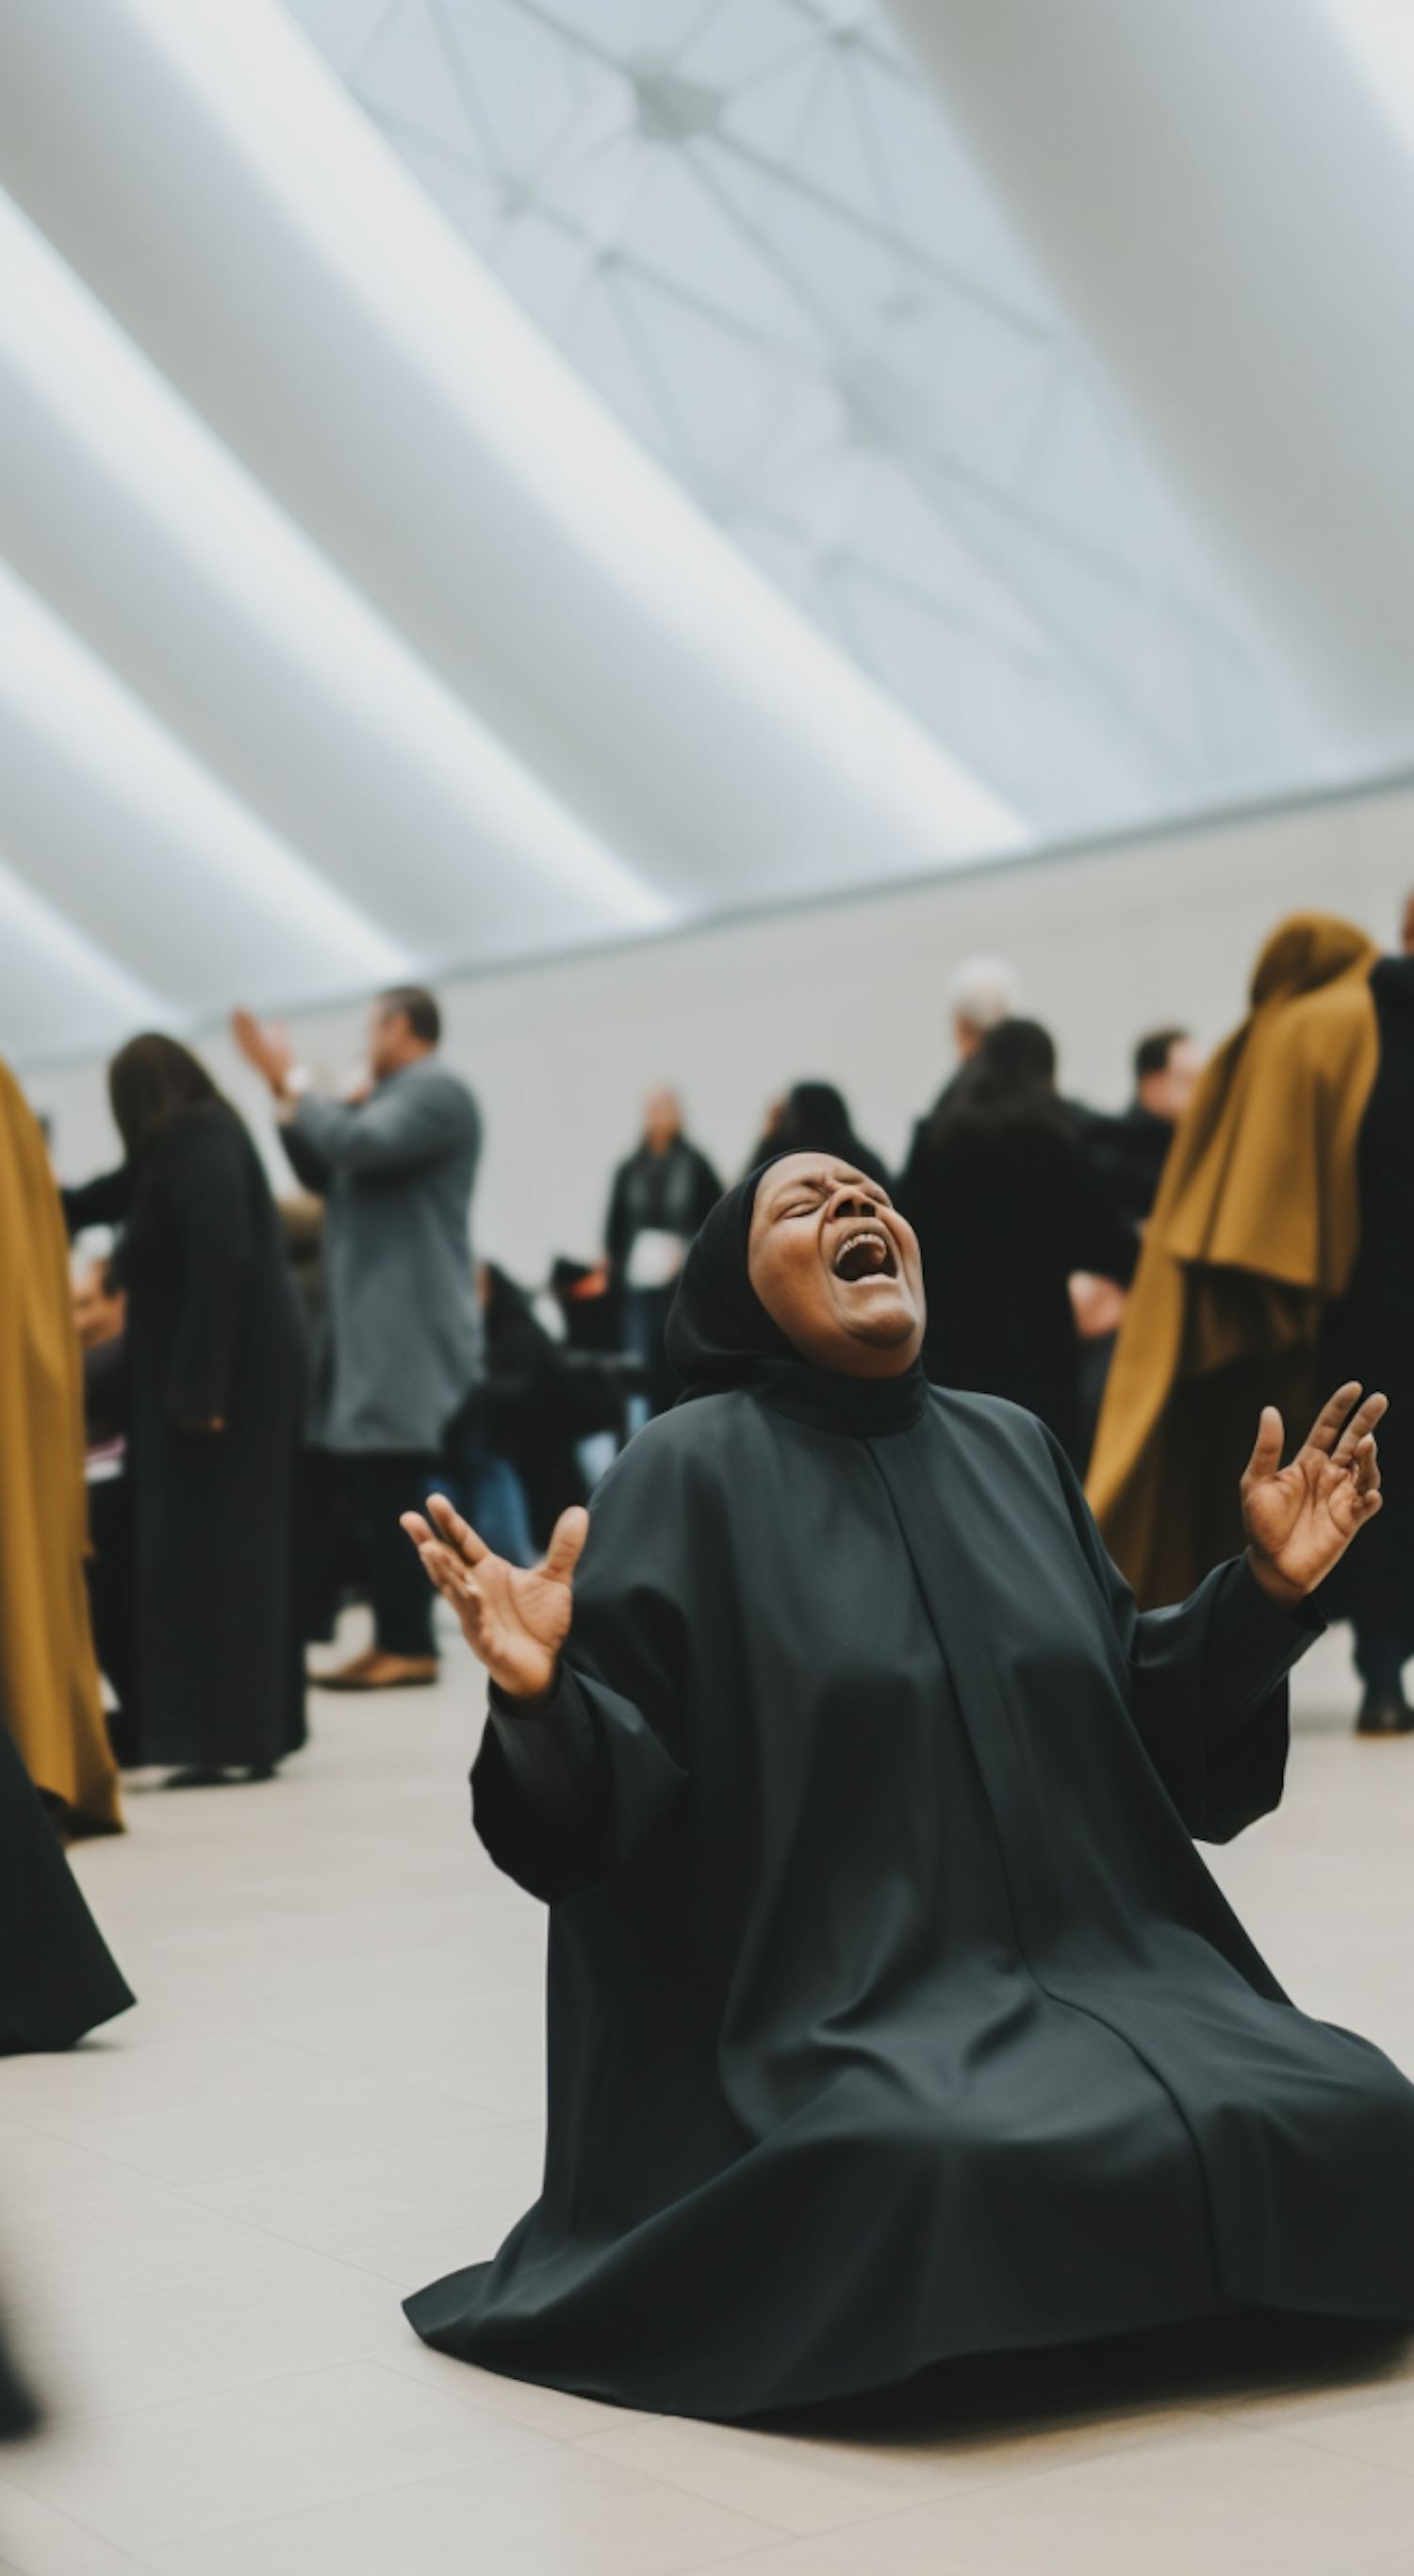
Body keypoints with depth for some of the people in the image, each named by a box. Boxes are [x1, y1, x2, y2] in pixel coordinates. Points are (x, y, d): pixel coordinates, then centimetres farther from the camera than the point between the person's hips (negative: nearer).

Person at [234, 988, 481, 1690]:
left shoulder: (438, 1091, -9)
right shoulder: (387, 1098, 21)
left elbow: (358, 1145, -23)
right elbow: (323, 1175, 20)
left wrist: (293, 1081, -10)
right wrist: (284, 1091, 11)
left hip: (407, 1330, -10)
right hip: (369, 1326, 10)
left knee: (392, 1487, -11)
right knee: (368, 1487, 9)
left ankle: (411, 1646, -8)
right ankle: (394, 1636, 12)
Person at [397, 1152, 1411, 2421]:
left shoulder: (1011, 1448, 13)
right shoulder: (688, 1471, -2)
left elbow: (1139, 1716, 17)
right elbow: (603, 1795, -9)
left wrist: (1266, 1584, 5)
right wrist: (537, 1698, -29)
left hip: (1099, 1972, 5)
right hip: (839, 2009, -5)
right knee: (935, 2167, -35)